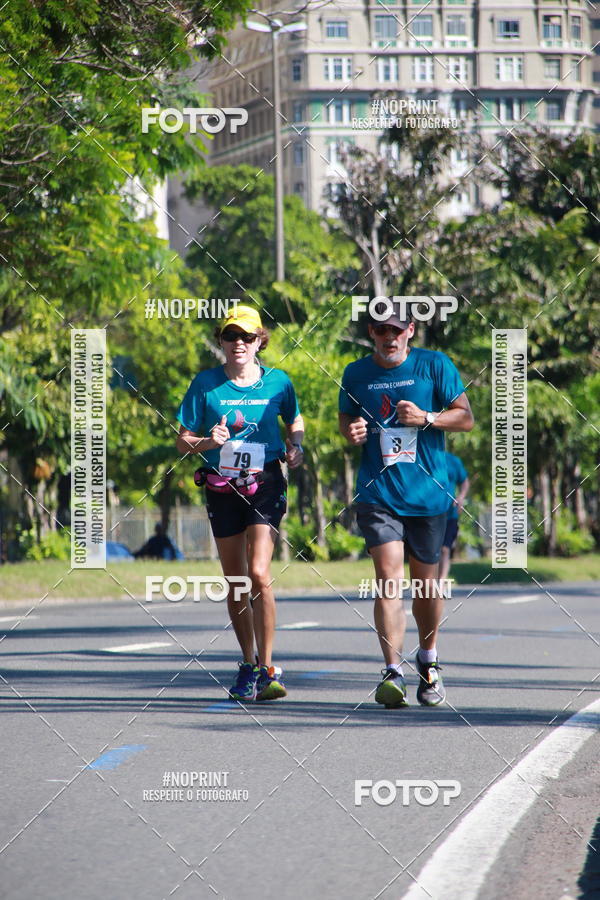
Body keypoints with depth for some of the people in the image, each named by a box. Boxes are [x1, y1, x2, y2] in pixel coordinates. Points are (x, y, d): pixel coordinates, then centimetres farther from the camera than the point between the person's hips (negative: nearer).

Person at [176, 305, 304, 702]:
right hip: (222, 488, 2)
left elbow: (295, 421, 19)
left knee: (259, 574, -16)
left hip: (265, 485, -2)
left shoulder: (278, 382, 0)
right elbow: (183, 442, 3)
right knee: (235, 581, 8)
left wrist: (296, 446, -1)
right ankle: (248, 664, 24)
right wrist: (208, 441, -17)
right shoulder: (205, 384, 0)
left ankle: (268, 669, -10)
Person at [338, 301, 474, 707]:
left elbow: (465, 417, 2)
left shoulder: (435, 365, 0)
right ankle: (393, 672, -20)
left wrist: (426, 418, -15)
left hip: (428, 491, 0)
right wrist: (351, 430, -2)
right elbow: (346, 418, 21)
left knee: (425, 582, 10)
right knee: (388, 576, -16)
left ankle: (428, 661, 34)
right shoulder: (356, 374, 6)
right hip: (378, 493, 0)